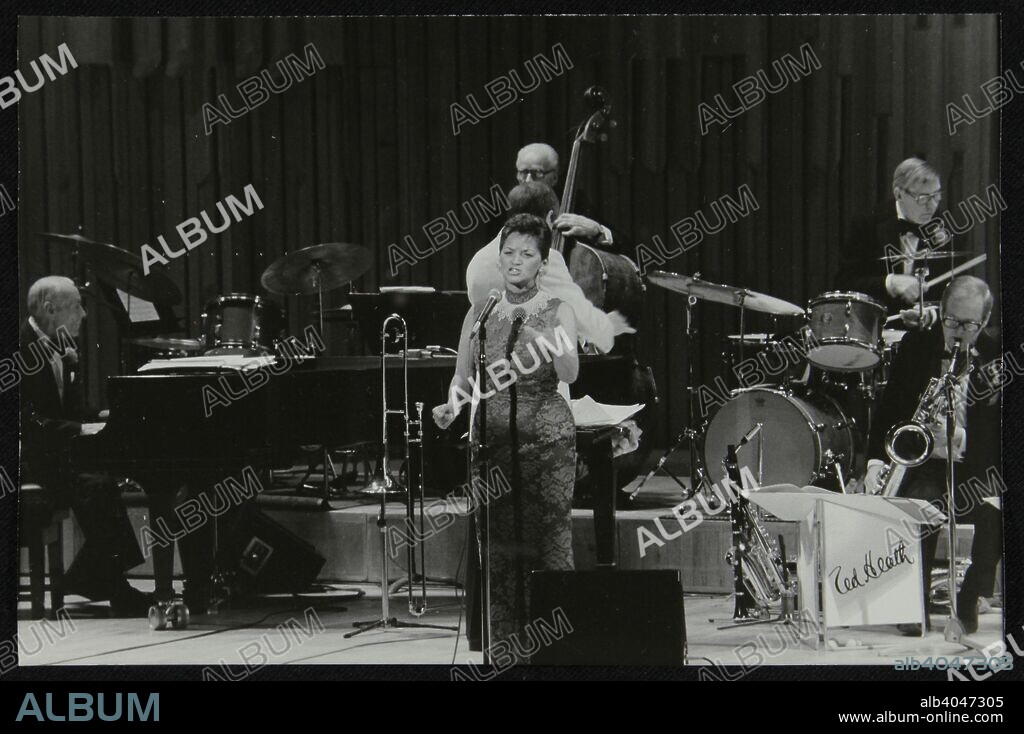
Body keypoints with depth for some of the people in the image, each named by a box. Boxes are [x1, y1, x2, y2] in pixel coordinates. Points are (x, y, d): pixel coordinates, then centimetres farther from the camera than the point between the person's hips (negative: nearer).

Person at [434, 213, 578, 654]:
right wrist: (452, 405, -8)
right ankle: (506, 646, 6)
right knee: (500, 550, 1)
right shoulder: (481, 313, 8)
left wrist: (555, 347, -35)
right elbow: (463, 376, 13)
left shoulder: (558, 312, -1)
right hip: (494, 437, 3)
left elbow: (570, 375, -15)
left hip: (549, 439, -3)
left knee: (551, 544, -6)